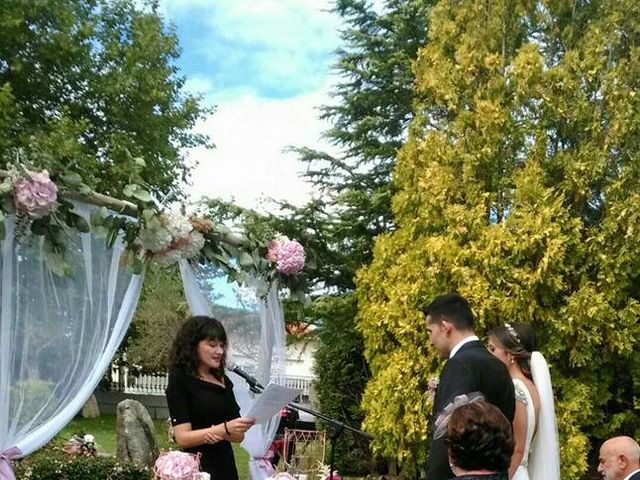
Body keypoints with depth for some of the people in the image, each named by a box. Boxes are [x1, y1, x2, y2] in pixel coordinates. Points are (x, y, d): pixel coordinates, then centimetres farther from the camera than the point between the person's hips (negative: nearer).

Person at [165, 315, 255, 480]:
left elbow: (238, 435, 5)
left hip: (226, 466, 6)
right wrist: (224, 428, -27)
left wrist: (220, 434, -15)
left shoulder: (224, 382, 8)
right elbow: (182, 437, -16)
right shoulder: (179, 381, -9)